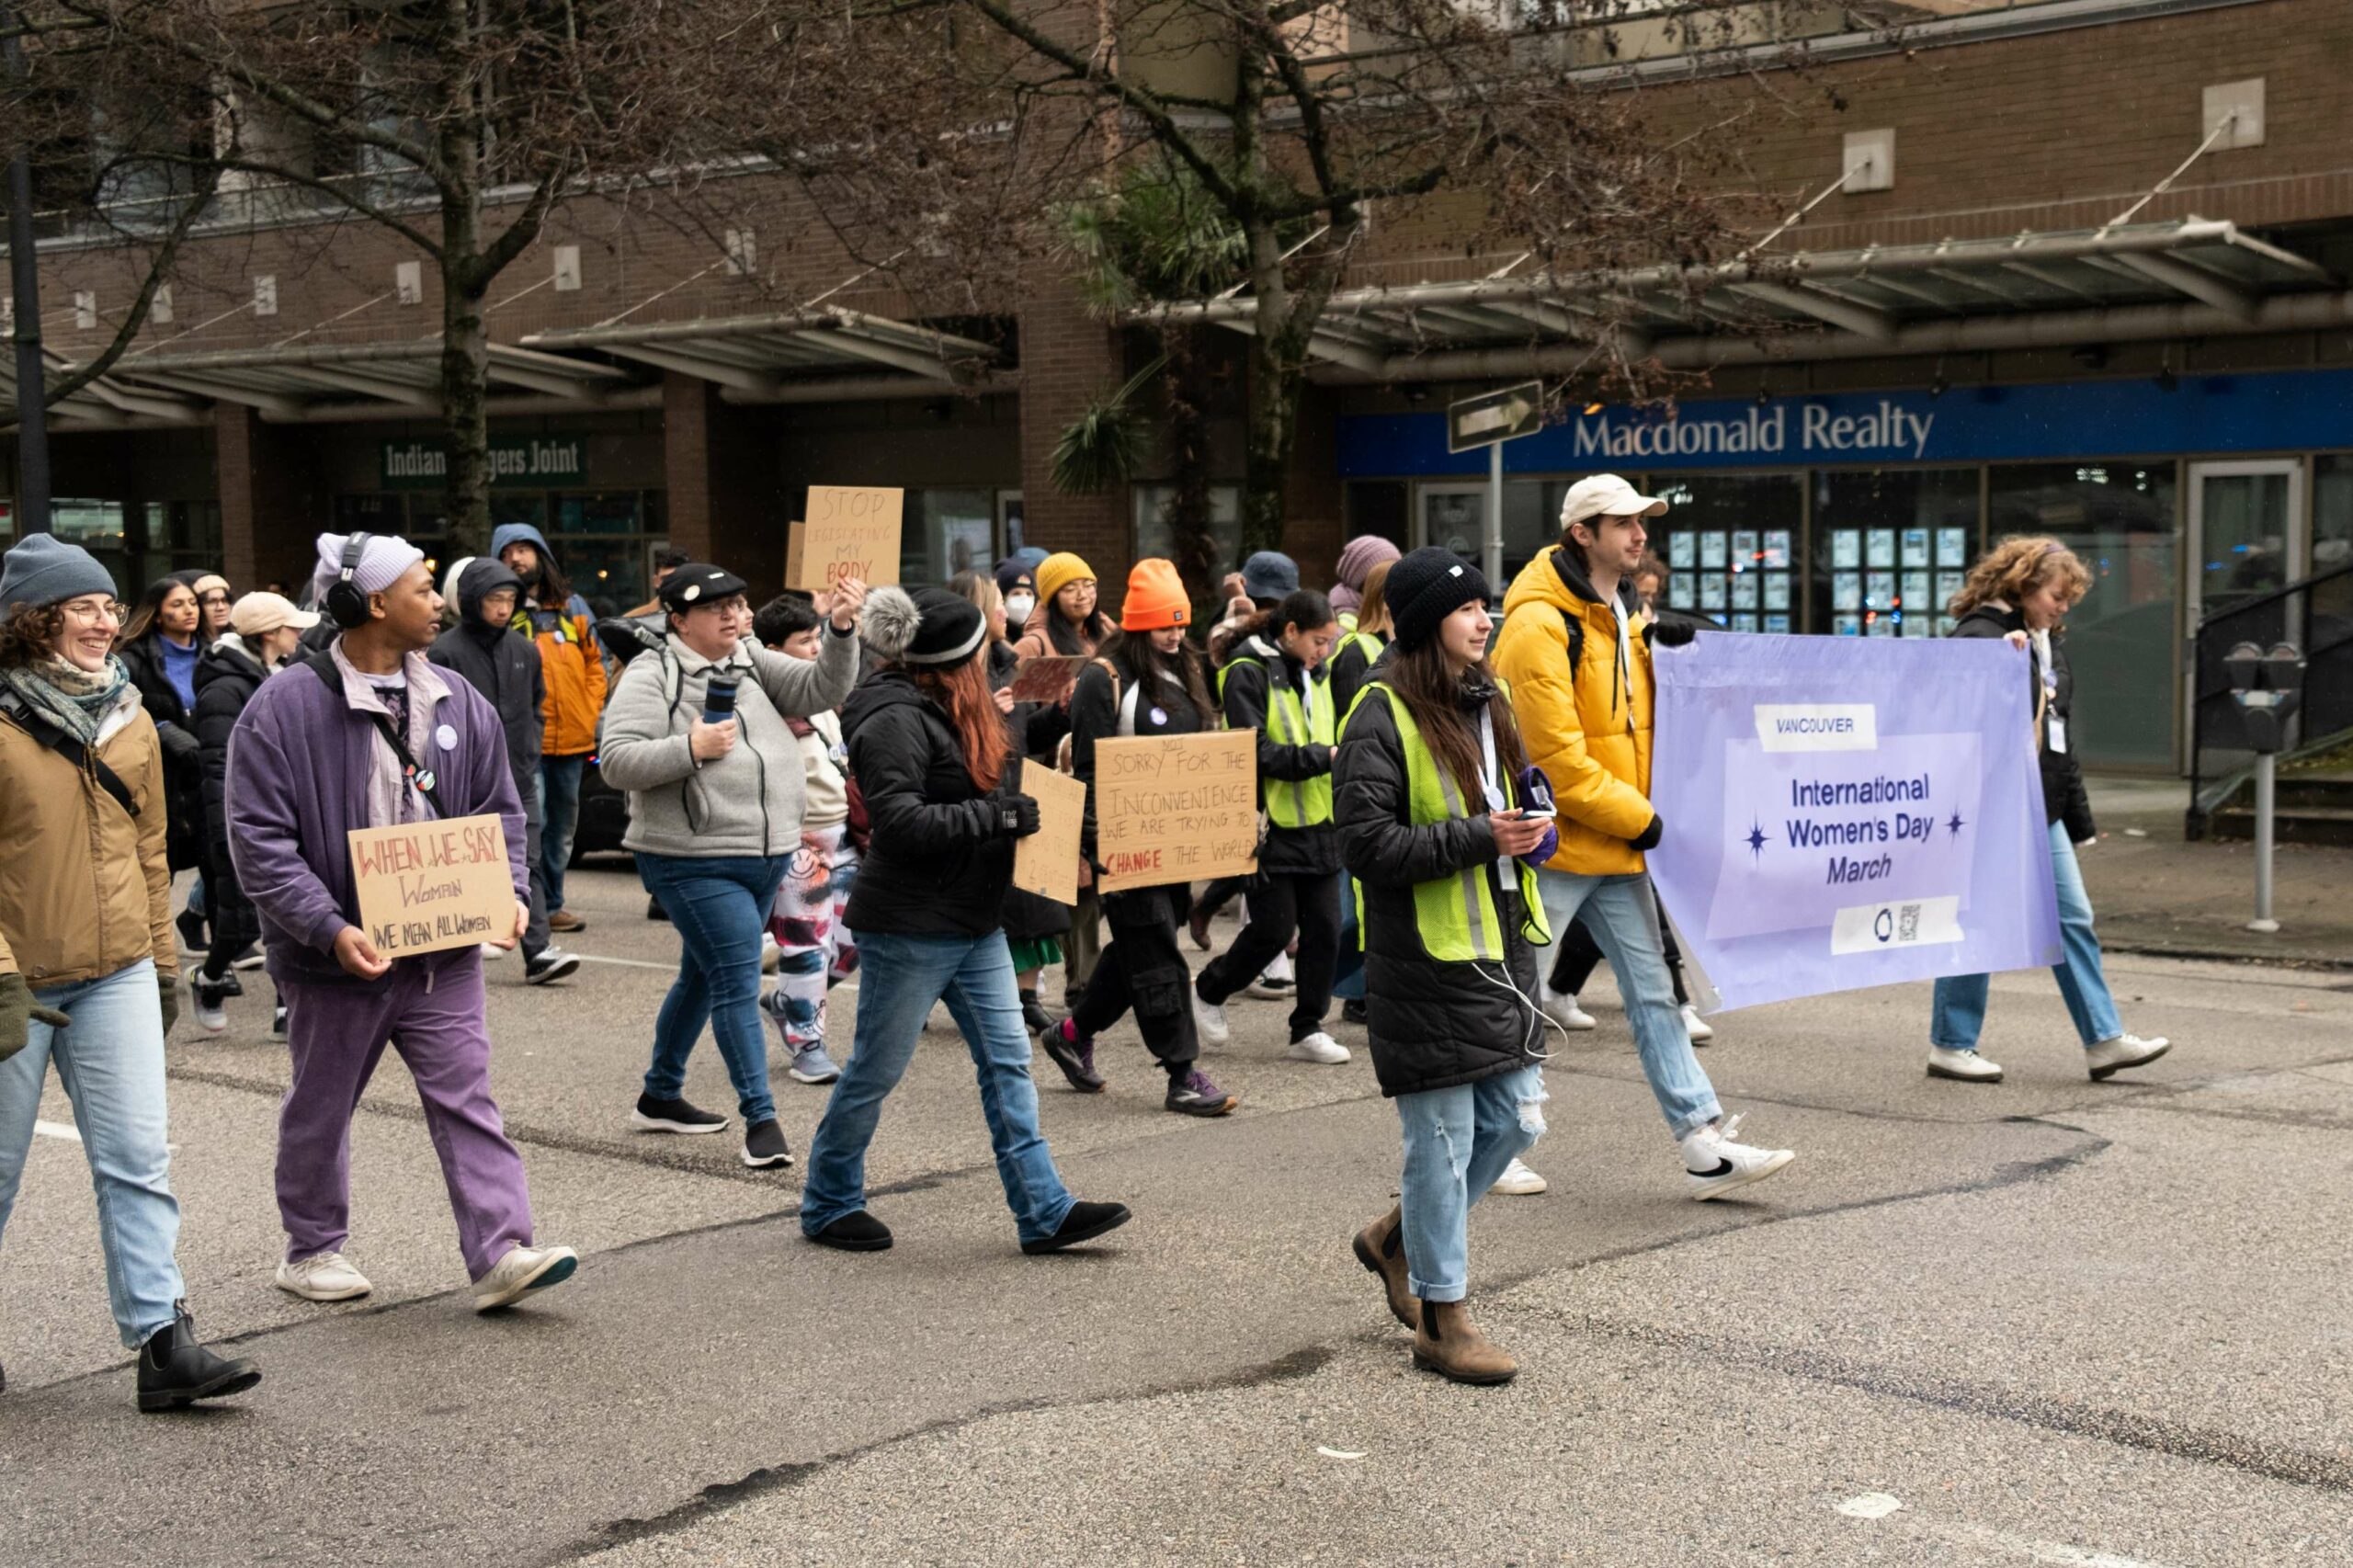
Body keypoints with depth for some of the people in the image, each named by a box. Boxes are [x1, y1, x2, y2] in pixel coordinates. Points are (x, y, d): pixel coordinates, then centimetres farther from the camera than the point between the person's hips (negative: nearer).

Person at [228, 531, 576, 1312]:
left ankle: (500, 1254, -4)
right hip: (335, 959, -3)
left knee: (466, 1098, -3)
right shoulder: (283, 708, -11)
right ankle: (313, 1248, 30)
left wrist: (510, 892, -6)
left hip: (443, 950, 3)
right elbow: (259, 841, -13)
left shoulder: (457, 702, 5)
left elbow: (499, 812, 12)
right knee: (321, 1109, 13)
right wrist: (330, 929, -22)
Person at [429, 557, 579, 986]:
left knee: (527, 863, -1)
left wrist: (530, 754, 10)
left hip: (519, 779, 4)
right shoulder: (445, 652, -7)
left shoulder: (525, 650, 10)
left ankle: (538, 951, -5)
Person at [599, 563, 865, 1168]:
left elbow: (821, 691, 0)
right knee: (738, 982, -11)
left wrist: (840, 630, -14)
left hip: (768, 855, 7)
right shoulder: (651, 676, -8)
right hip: (695, 862, -7)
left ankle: (661, 1095, 35)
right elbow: (617, 762, -14)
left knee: (704, 976, 19)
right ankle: (760, 1118, -5)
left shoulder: (753, 662, 9)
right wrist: (691, 748, -22)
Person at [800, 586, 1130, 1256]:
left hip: (973, 924, 10)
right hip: (909, 929, -10)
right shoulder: (895, 719, -18)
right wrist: (1000, 815, -23)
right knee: (875, 1071, 4)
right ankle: (828, 1205, 21)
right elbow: (901, 823, -26)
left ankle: (1043, 1211, 7)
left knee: (1008, 1061, 5)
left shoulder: (952, 712, 14)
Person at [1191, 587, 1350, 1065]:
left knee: (1324, 929, 5)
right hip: (1273, 825, -7)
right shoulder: (1247, 674, -11)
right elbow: (1256, 753, -19)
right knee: (1274, 929, -3)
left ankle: (1308, 1029, 16)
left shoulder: (1314, 673, 13)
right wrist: (1324, 756, -22)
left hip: (1319, 823, 7)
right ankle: (1207, 991, 21)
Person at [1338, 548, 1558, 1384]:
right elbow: (1365, 842, -19)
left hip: (1501, 948, 8)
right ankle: (1442, 1319, 13)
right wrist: (1476, 839, -22)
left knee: (1515, 1121, 12)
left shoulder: (1485, 705, 14)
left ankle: (1398, 1236, 33)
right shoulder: (1383, 716, -13)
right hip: (1426, 961, -8)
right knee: (1444, 1137, 0)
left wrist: (1527, 824, 5)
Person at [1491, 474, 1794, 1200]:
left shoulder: (1625, 617, 12)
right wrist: (1641, 819, -15)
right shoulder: (1540, 624, -17)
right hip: (1555, 845, -8)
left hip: (1619, 846, 8)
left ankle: (1704, 1144, 9)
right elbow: (1557, 759, -21)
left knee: (1653, 992, 7)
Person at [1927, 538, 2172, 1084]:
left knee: (2073, 918, 7)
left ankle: (2104, 1040, 11)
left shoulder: (2049, 644, 17)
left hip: (2042, 809, 9)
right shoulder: (1979, 635, -11)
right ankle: (1949, 1045, 10)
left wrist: (2079, 818, 21)